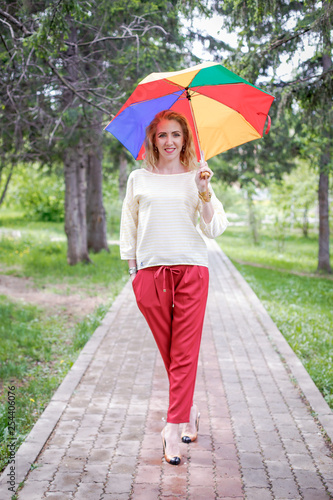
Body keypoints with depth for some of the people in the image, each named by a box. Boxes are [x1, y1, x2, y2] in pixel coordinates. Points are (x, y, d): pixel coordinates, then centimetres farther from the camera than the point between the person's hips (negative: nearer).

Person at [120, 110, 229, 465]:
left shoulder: (195, 178, 9)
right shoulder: (139, 179, 12)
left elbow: (213, 229, 3)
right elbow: (129, 226, 17)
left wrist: (204, 190, -9)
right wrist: (133, 269, 10)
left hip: (191, 268, -1)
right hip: (150, 270, 1)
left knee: (185, 353, -6)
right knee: (167, 351, 7)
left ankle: (173, 428, -3)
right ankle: (189, 412, 25)